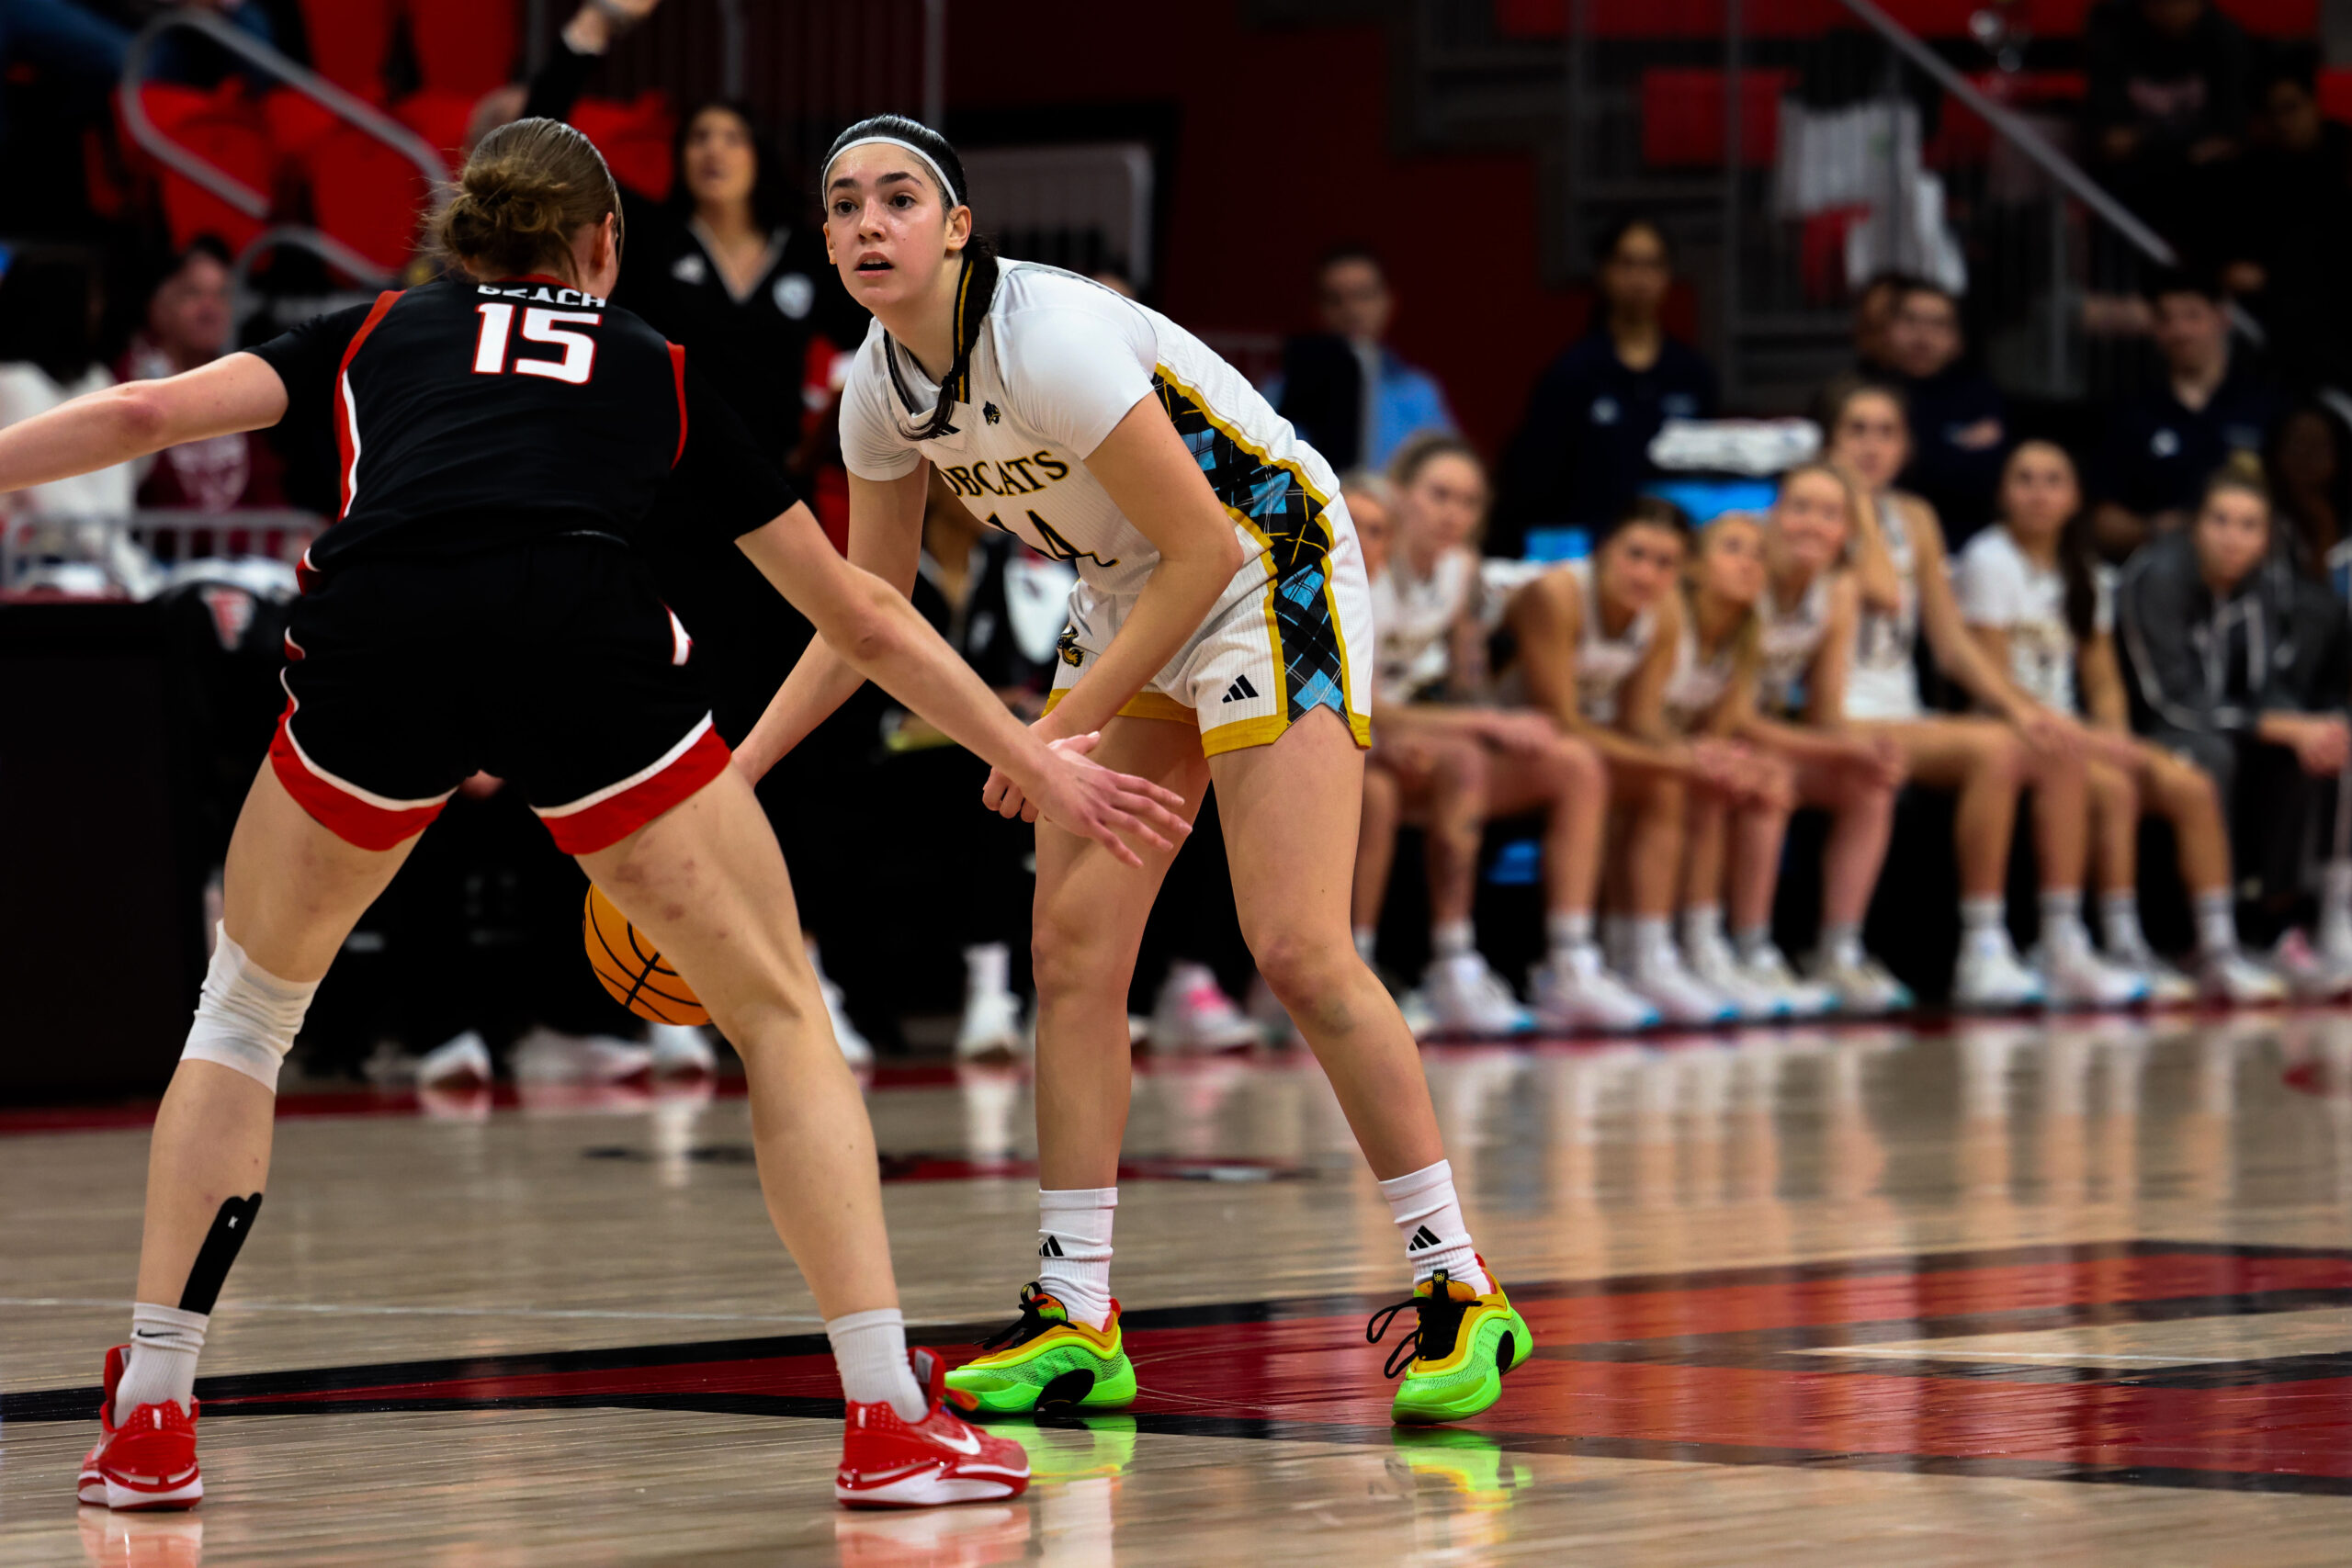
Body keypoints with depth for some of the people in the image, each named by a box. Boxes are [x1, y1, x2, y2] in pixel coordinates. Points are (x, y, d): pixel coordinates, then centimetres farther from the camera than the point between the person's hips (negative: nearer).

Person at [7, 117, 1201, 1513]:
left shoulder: (375, 334, 32)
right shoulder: (660, 370, 33)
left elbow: (141, 416, 18)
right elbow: (864, 615, 37)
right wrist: (1035, 759, 46)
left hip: (374, 633, 1)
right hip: (584, 635, -1)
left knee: (247, 1008, 24)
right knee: (782, 1017, 16)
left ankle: (149, 1423, 18)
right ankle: (892, 1421, 5)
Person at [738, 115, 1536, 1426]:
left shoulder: (1051, 342, -28)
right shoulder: (883, 392, -4)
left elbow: (1206, 549, -24)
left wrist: (1066, 728, -21)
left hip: (1274, 570, -8)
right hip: (1133, 599, 8)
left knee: (1301, 952, -17)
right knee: (1072, 947, -2)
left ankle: (1460, 1289, -7)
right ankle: (1078, 1319, 3)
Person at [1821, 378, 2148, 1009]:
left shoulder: (1914, 519, 18)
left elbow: (1952, 644, 15)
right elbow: (1881, 592, -20)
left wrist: (2017, 705, 1)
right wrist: (1857, 499, -9)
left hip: (1903, 717, 7)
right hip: (1840, 719, -7)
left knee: (2058, 751, -12)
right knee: (1993, 749, -30)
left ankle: (2065, 952, -13)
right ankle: (1981, 954, -30)